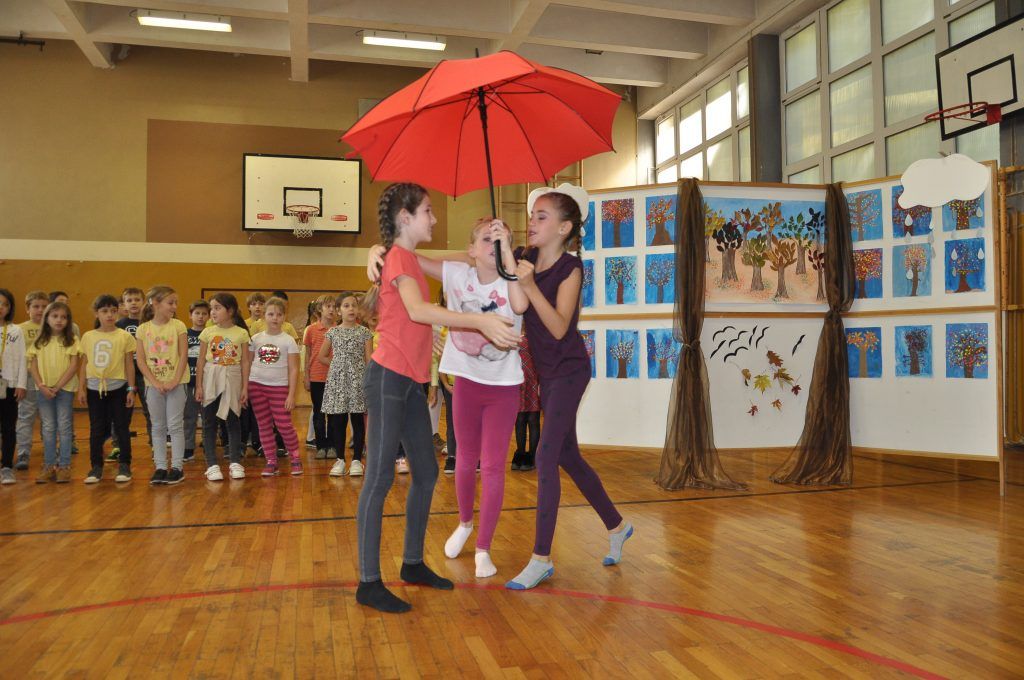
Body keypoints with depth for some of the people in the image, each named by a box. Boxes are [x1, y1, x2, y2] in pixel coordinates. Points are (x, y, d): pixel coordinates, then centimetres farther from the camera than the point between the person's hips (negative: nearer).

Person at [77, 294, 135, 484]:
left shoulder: (125, 336, -3)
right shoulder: (88, 336, 5)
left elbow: (129, 364, 0)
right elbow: (84, 364, 9)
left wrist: (131, 389, -3)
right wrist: (81, 388, 5)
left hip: (117, 388, -2)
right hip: (94, 388, 2)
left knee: (121, 427, 3)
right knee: (96, 429, 8)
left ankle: (124, 465, 12)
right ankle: (96, 466, 16)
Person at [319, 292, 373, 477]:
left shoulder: (364, 332, 2)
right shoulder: (332, 332, 7)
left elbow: (369, 360, 0)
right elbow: (322, 357, 15)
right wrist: (339, 364, 6)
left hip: (358, 380, -2)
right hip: (337, 380, 2)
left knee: (358, 420, 1)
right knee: (338, 421, 4)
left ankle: (356, 460, 10)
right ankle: (340, 459, 14)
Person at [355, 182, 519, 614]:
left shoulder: (408, 257, 18)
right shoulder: (400, 256, -11)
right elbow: (418, 311, -28)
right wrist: (480, 321, -35)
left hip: (410, 381, 10)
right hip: (388, 376, -10)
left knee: (426, 473, 13)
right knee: (381, 476, -6)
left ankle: (413, 563, 26)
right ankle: (369, 583, 0)